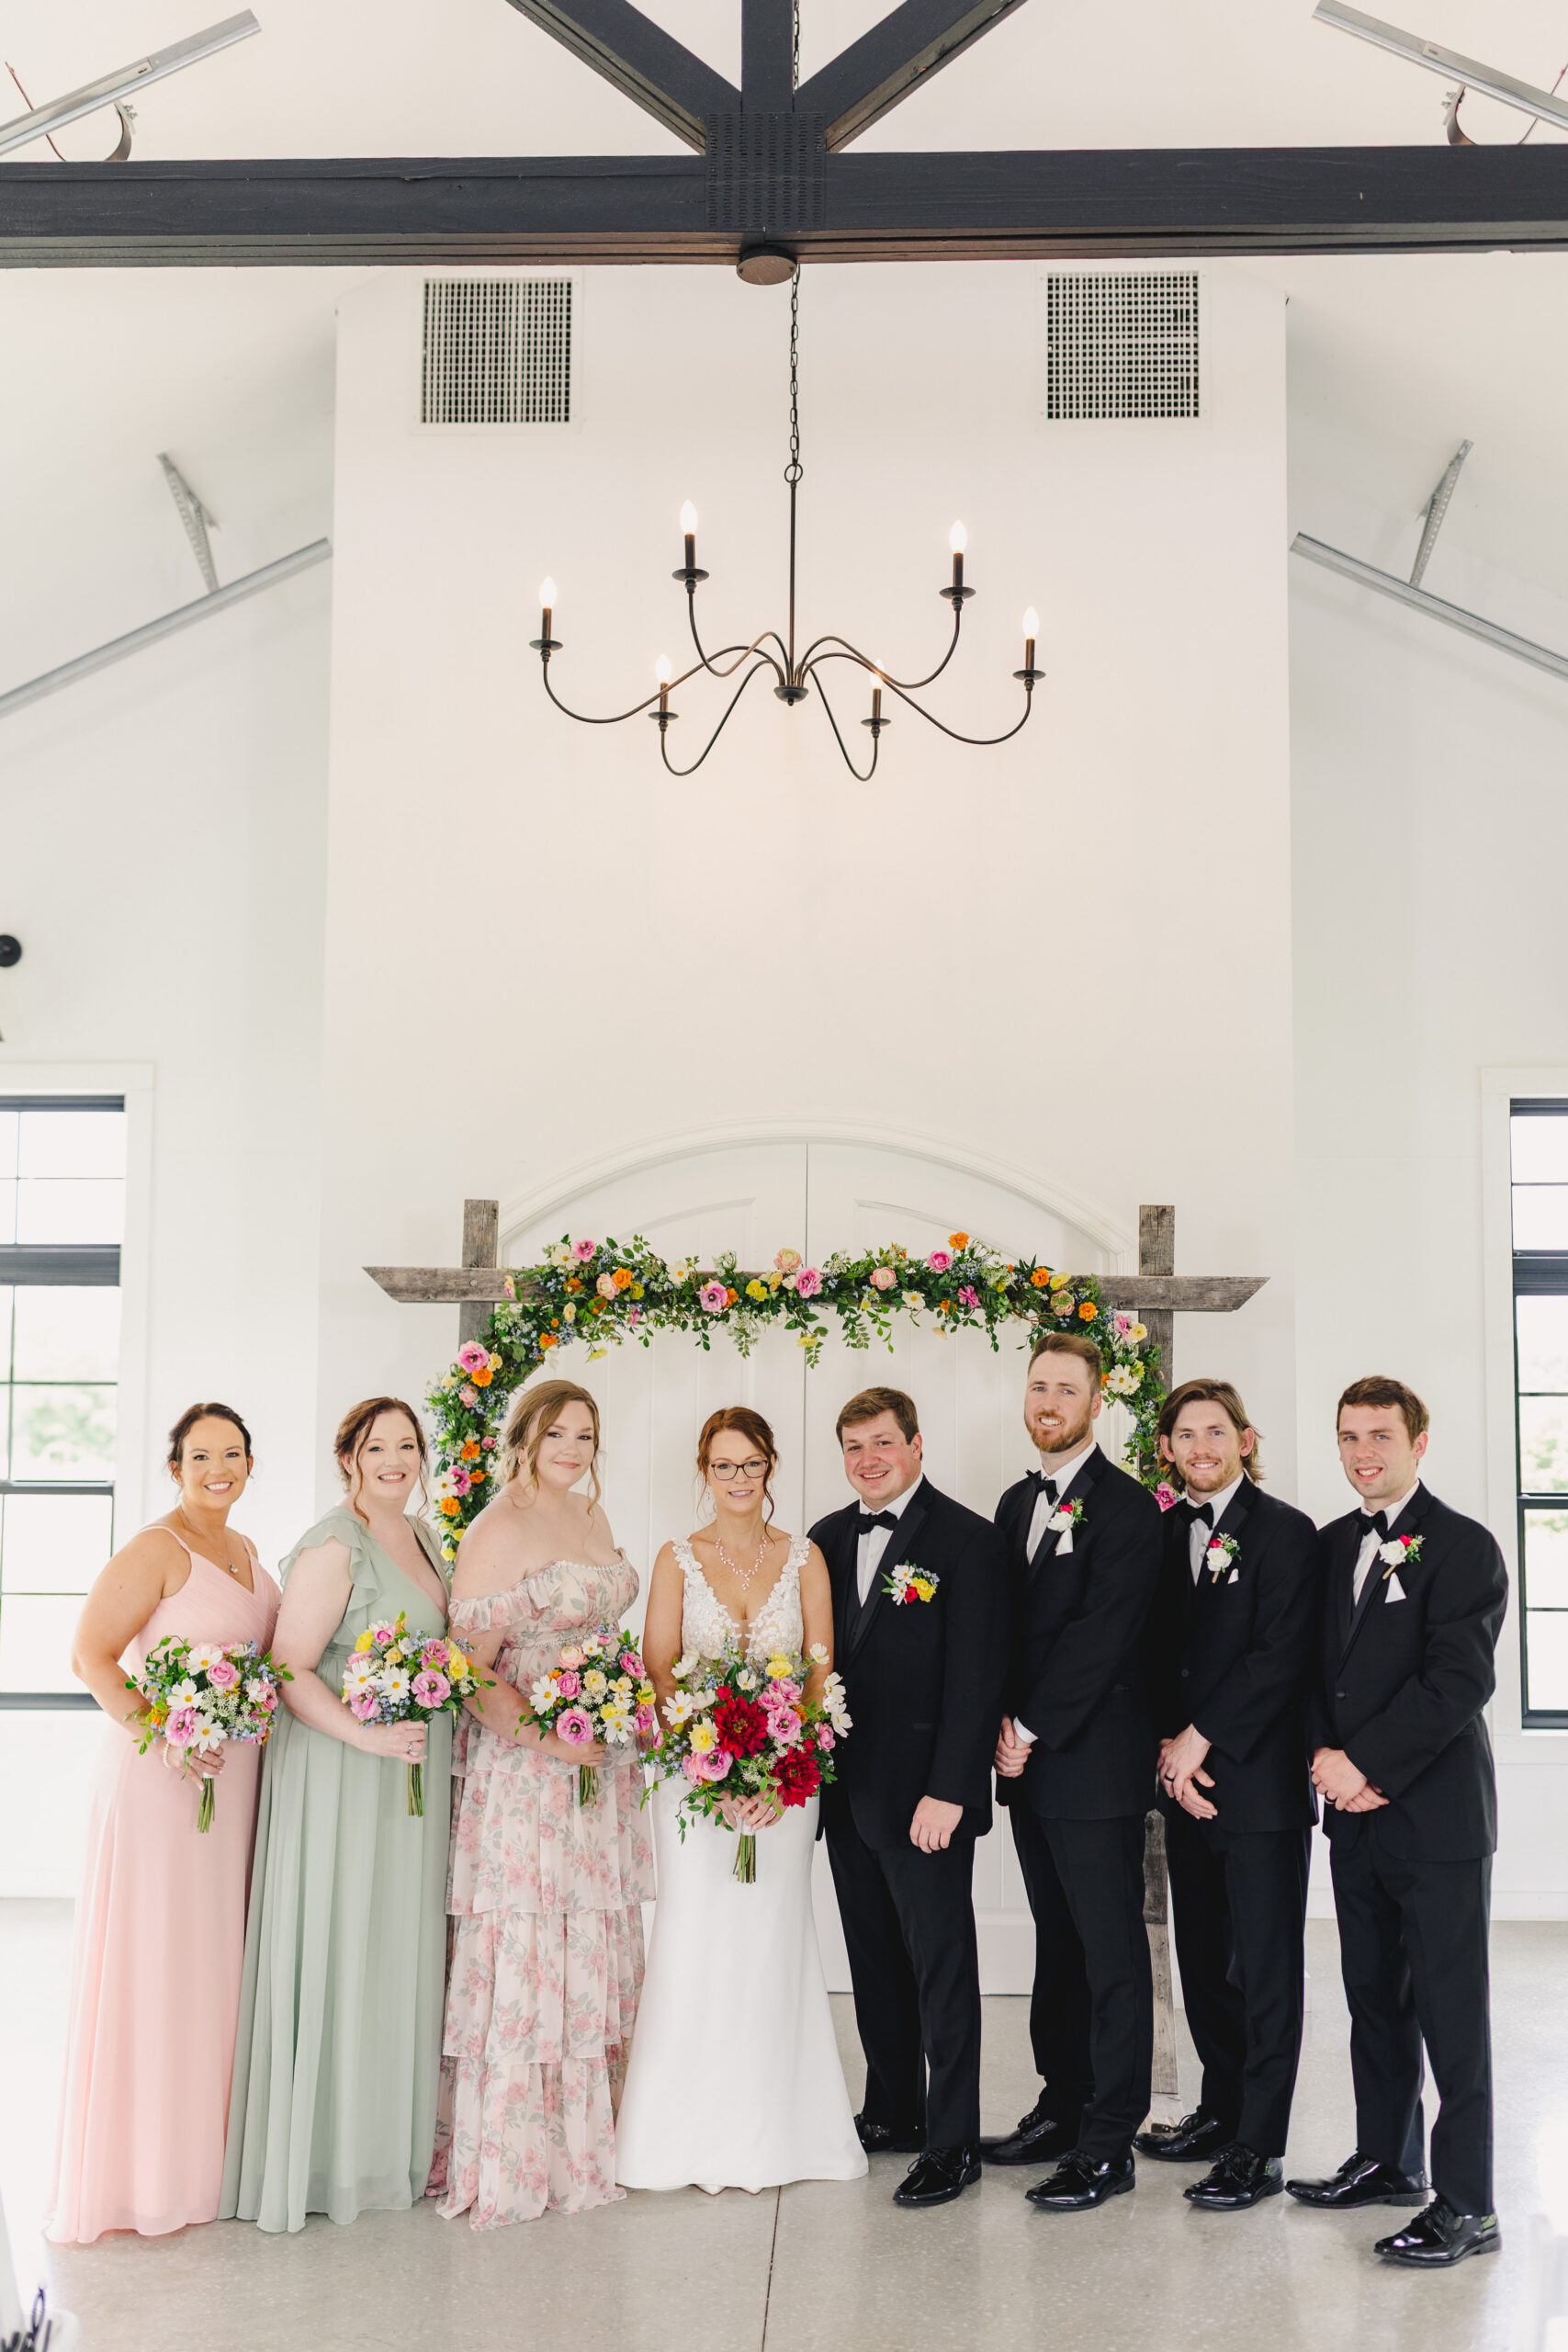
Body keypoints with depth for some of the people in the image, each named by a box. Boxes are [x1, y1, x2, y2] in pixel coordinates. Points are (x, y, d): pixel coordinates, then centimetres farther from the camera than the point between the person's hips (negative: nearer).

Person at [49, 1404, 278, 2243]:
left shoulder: (244, 1550, 13)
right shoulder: (156, 1551, -11)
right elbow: (91, 1656, -15)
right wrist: (159, 1734, -22)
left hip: (234, 1773, 8)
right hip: (160, 1775, -7)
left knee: (213, 1957, 13)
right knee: (151, 1960, -2)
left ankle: (199, 2153, 25)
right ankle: (137, 2173, 8)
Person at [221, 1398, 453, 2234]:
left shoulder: (422, 1538, 12)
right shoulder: (332, 1546, -14)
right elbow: (290, 1671, -19)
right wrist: (368, 1734, -26)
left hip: (412, 1775, 8)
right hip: (342, 1777, -8)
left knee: (400, 1947, 13)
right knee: (337, 1948, -2)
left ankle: (389, 2139, 24)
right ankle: (327, 2151, 10)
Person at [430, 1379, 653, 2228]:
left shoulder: (594, 1519, 13)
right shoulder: (497, 1530, -12)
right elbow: (469, 1665, -15)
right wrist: (545, 1736, -22)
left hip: (602, 1767, 8)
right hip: (523, 1767, -8)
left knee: (594, 1952, 13)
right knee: (521, 1952, -3)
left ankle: (584, 2138, 25)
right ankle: (510, 2157, 8)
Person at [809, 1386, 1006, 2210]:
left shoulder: (967, 1541, -10)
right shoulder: (828, 1539, 10)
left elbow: (974, 1679, -14)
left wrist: (947, 1792, -18)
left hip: (925, 1794, -6)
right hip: (848, 1791, 6)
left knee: (941, 1963, 1)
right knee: (874, 1958, 15)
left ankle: (952, 2142, 10)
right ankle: (892, 2113, 28)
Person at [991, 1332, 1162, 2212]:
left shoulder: (1124, 1506, -10)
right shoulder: (1017, 1503, 15)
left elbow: (1100, 1634, -16)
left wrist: (1032, 1730, -14)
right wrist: (1005, 1726, 1)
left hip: (1096, 1762, -8)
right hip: (1030, 1759, 8)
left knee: (1112, 1951, -1)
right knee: (1057, 1942, 15)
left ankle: (1109, 2144, 4)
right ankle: (1065, 2106, 26)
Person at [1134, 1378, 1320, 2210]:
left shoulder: (1286, 1532, -6)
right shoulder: (1160, 1533, 11)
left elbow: (1279, 1656, -14)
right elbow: (1157, 1651, 11)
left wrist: (1202, 1738, -15)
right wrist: (1169, 1747, -3)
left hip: (1261, 1782, -6)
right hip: (1184, 1774, 6)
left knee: (1265, 1967, -1)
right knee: (1202, 1957, 14)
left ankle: (1257, 2148, 5)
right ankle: (1222, 2109, 28)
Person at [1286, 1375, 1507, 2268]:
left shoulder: (1463, 1547, -9)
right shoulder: (1332, 1545, 13)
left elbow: (1458, 1682, -17)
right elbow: (1314, 1665, 13)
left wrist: (1367, 1764, -16)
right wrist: (1328, 1757, -4)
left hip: (1436, 1814, -7)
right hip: (1356, 1815, 7)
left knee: (1450, 2009, -3)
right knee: (1374, 1994, 15)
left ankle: (1467, 2205, 4)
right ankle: (1388, 2161, 29)